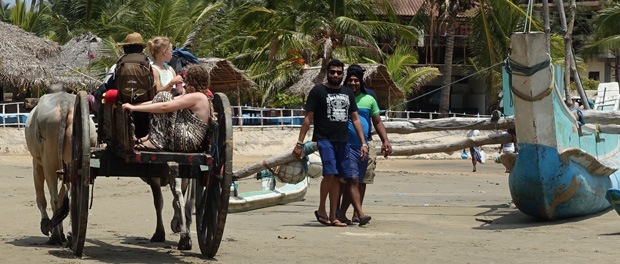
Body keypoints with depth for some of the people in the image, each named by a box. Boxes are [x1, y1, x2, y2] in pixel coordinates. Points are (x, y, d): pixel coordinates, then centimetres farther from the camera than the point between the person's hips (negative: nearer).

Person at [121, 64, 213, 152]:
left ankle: (155, 141, -15)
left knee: (163, 96, -11)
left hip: (184, 142, -10)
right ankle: (149, 137, 4)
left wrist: (134, 108, -14)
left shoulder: (197, 97, -12)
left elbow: (164, 107, -17)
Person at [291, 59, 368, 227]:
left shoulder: (347, 93, 17)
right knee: (330, 173, -19)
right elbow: (308, 118, -2)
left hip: (343, 141, 5)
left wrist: (363, 143, 10)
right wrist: (299, 143, -7)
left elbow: (355, 119, 18)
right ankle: (321, 210, -2)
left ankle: (332, 217, 8)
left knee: (337, 177, 4)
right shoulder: (318, 91, 1)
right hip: (324, 139, -5)